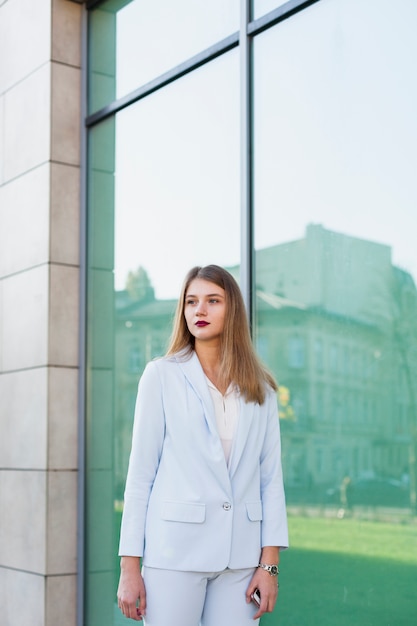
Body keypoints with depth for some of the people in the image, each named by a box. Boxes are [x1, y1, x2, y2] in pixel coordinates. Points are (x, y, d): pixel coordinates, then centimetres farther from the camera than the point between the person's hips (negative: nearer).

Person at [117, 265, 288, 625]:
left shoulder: (260, 389, 9)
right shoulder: (162, 375, 2)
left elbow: (271, 476, 6)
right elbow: (141, 473, 0)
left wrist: (269, 563, -1)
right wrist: (130, 567, -4)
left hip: (240, 555, 2)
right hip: (175, 551, -2)